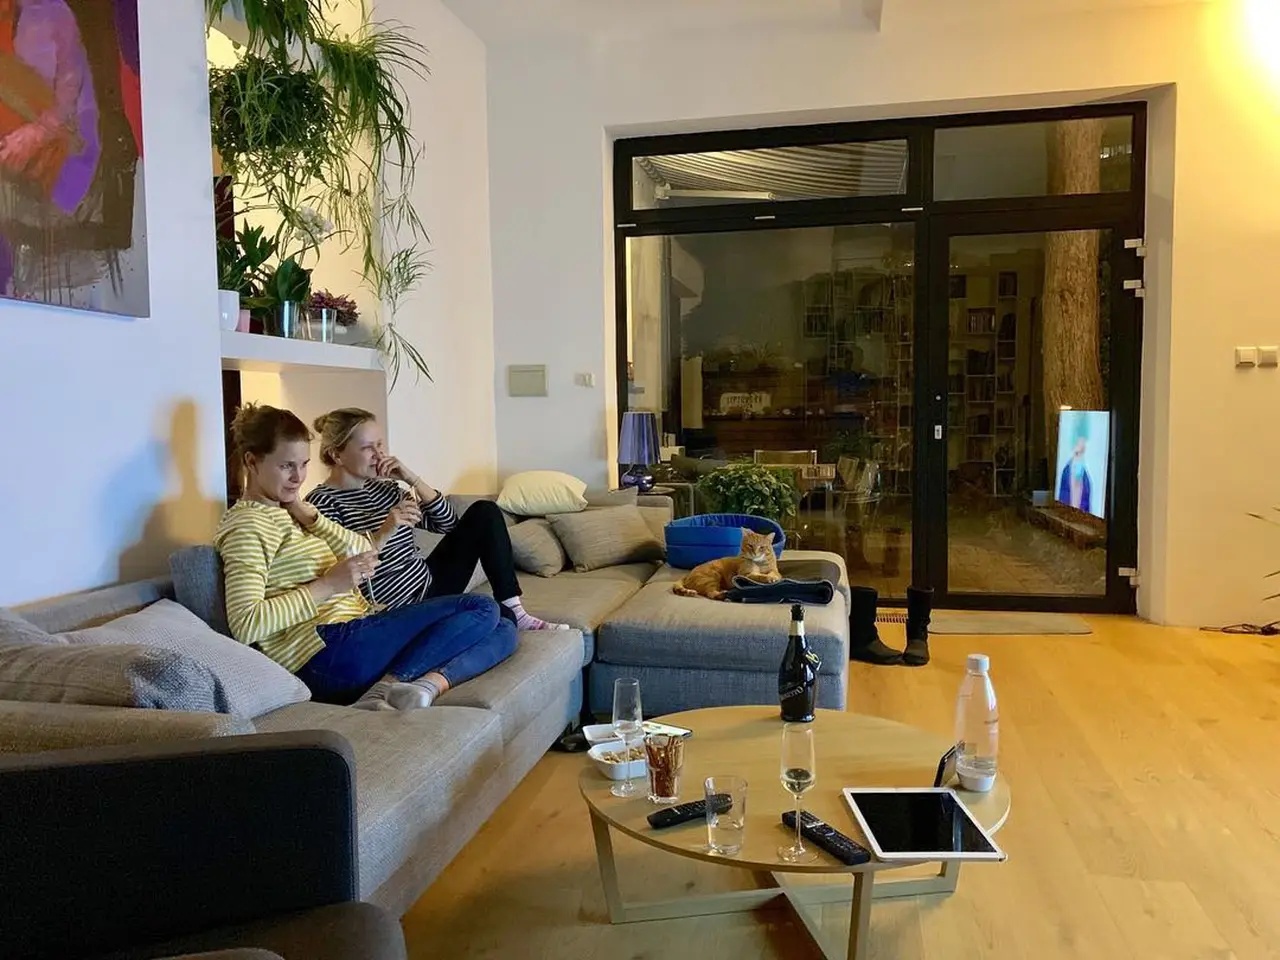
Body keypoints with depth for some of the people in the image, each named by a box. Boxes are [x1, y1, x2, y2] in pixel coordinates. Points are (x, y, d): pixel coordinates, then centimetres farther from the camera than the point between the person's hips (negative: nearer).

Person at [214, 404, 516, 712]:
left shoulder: (283, 514, 24)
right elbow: (245, 625, -19)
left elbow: (359, 554, 17)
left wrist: (308, 516, 7)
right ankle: (389, 687, -22)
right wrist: (329, 585, -20)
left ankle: (427, 684, -23)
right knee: (482, 610, -16)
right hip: (327, 653, -10)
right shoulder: (247, 525, -5)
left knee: (502, 631, 0)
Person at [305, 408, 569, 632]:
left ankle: (516, 612, 0)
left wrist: (412, 479, -5)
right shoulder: (322, 503, -13)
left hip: (429, 582, 8)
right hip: (399, 610, -8)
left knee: (484, 512, 2)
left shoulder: (384, 488, 9)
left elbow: (448, 523, 6)